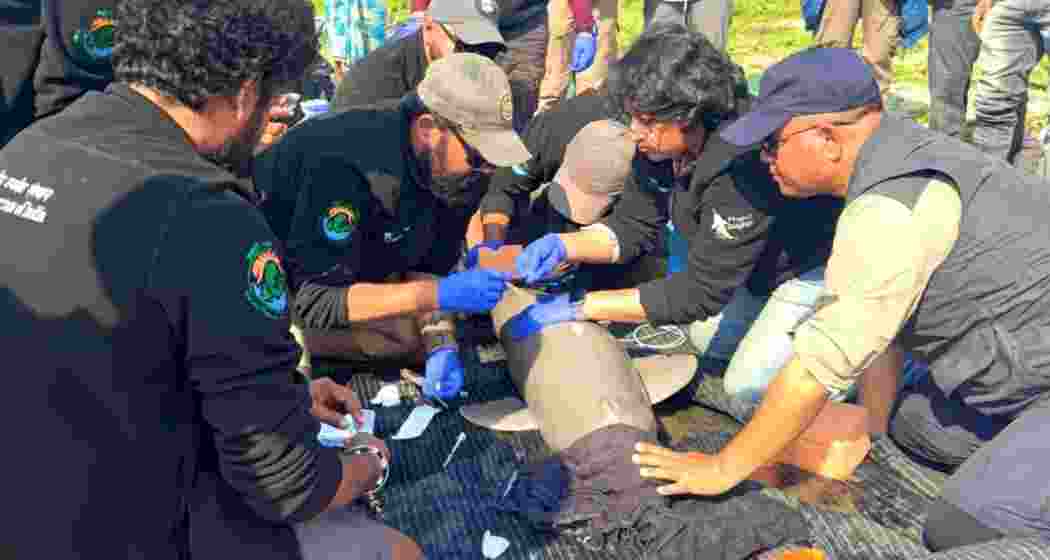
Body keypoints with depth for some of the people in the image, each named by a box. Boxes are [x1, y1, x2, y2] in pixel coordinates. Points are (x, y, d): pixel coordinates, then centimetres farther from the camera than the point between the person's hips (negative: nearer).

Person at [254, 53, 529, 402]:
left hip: (349, 278, 7)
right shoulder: (345, 166, -37)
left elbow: (426, 269, -7)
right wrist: (439, 294, -40)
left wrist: (441, 347, -23)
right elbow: (315, 299, -34)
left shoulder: (451, 171, -16)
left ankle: (295, 343, 4)